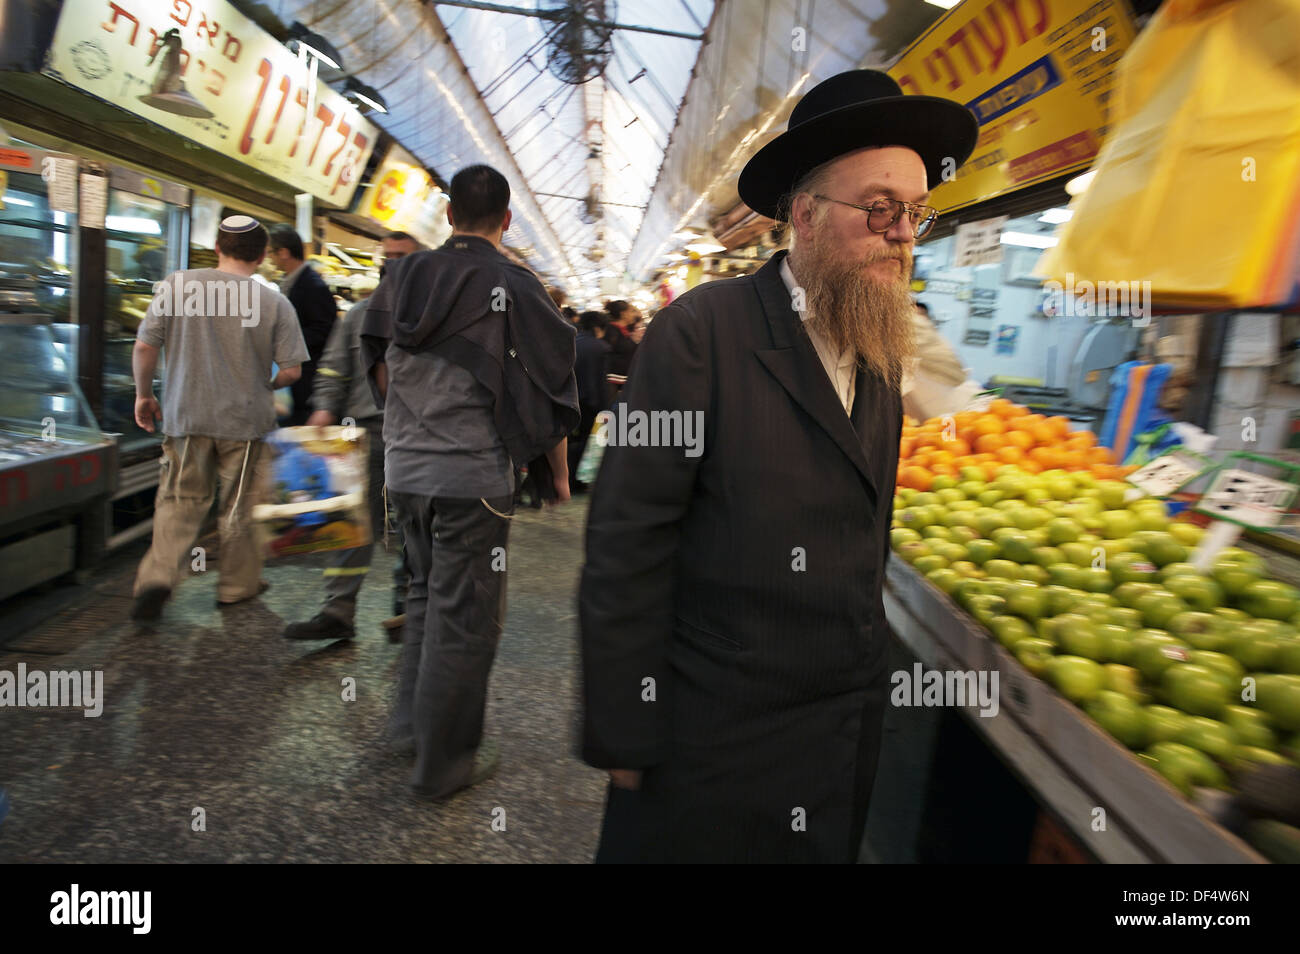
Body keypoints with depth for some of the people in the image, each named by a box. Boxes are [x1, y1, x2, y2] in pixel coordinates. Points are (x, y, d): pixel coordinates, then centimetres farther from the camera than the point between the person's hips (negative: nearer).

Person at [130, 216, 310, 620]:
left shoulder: (177, 284, -4)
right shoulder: (275, 302, -8)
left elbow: (144, 347, -3)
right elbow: (291, 371, -9)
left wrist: (143, 394, 12)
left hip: (186, 416, 1)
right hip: (246, 420, -1)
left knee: (180, 501, 16)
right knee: (239, 507, 13)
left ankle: (158, 576, 1)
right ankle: (237, 585, 25)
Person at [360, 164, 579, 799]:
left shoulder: (401, 276, 6)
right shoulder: (515, 287, -8)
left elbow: (380, 371, 15)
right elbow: (547, 390, -6)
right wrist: (559, 473, 6)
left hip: (404, 467, 6)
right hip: (474, 477, -5)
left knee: (426, 592, 23)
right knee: (465, 616, 5)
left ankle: (410, 721, 33)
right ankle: (444, 763, 18)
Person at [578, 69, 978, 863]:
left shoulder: (881, 356, 6)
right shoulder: (702, 330, -16)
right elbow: (626, 546, -18)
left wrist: (864, 690, 13)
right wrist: (625, 739, -15)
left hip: (850, 737, 7)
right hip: (715, 745, -6)